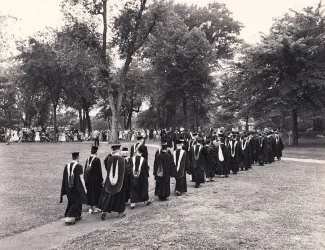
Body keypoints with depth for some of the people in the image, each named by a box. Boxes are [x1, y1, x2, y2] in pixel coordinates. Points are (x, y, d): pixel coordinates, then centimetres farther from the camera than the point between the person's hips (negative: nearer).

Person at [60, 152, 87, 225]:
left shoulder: (67, 166, 1)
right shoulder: (78, 166, -16)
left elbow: (64, 179, 6)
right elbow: (80, 179, -17)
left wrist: (65, 190, 15)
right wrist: (84, 189, -9)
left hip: (68, 188, 6)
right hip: (76, 188, -6)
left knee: (71, 202, 20)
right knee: (77, 202, 5)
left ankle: (76, 216, 28)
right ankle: (69, 218, -3)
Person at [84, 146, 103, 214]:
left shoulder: (88, 159, 2)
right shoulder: (97, 159, -15)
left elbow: (85, 169, 8)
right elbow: (99, 171, -14)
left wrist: (86, 179, 16)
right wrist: (101, 180, -7)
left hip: (88, 179, 6)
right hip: (95, 179, -5)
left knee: (90, 193, 12)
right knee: (96, 192, 7)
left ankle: (91, 208, 16)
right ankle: (95, 207, 11)